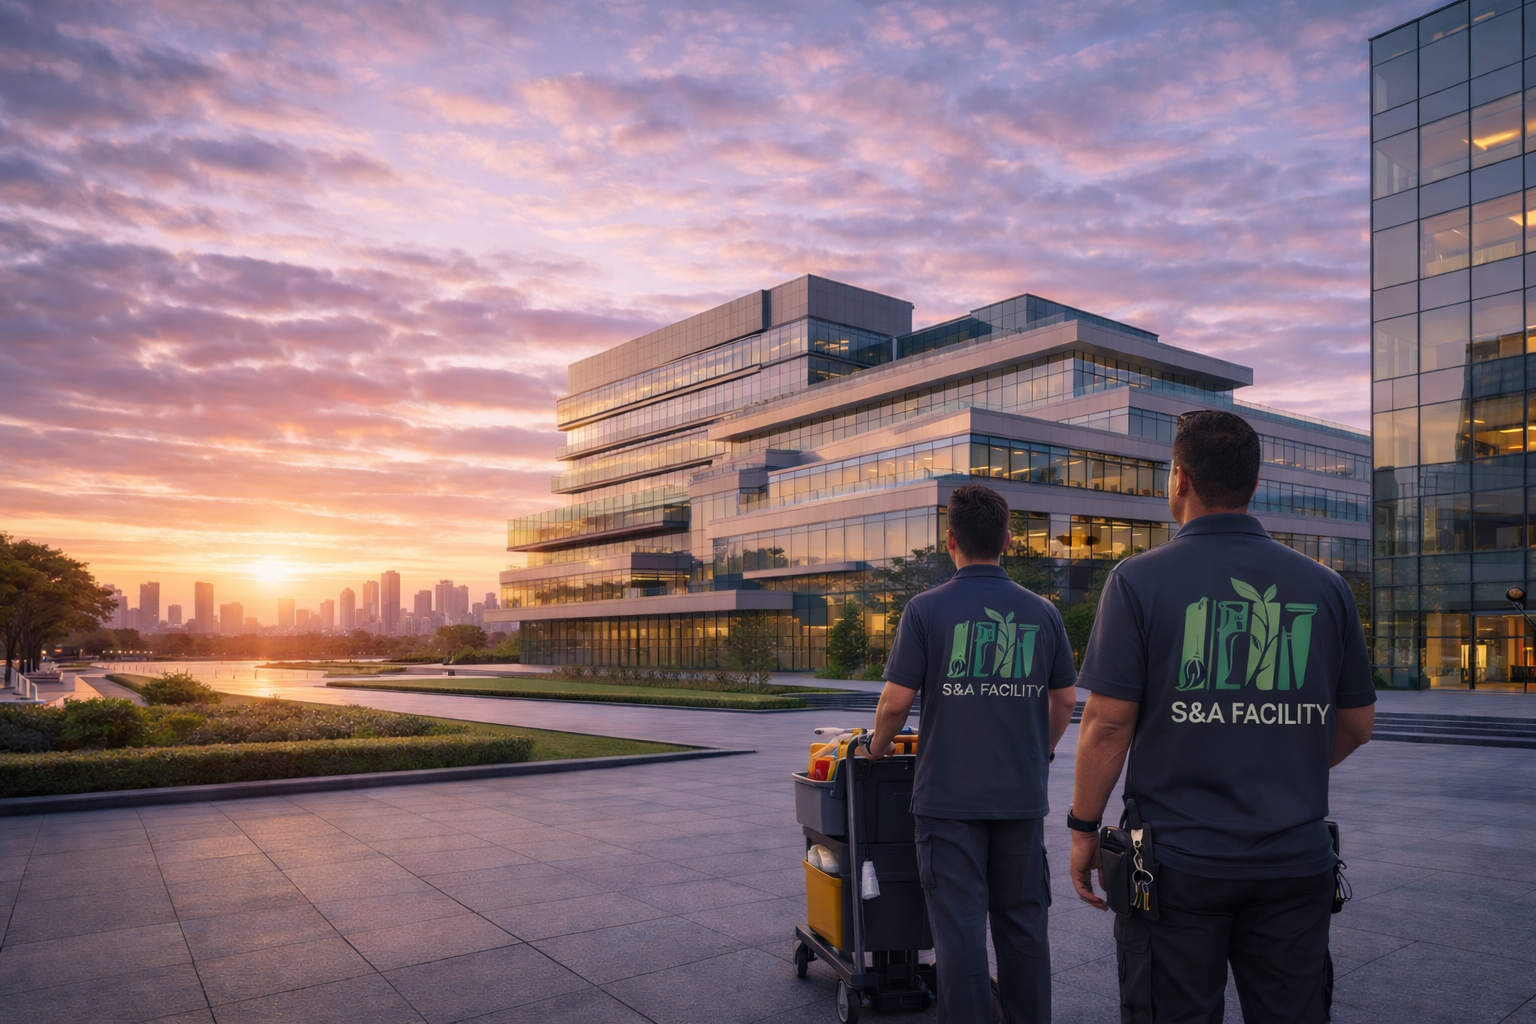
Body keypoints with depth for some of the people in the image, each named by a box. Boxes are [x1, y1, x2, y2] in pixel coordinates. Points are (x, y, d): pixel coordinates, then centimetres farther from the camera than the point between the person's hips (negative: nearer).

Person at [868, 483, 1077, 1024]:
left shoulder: (926, 609, -10)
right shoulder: (1041, 612, 1)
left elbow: (897, 700, -10)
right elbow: (1065, 699, 8)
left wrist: (876, 750, 8)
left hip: (949, 796, -3)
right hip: (1022, 795, 4)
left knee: (959, 927, 4)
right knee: (1022, 923, 16)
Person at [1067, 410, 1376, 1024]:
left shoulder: (1140, 580, -9)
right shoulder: (1324, 586, 3)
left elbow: (1107, 723, -12)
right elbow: (1357, 724, 10)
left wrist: (1083, 828, -1)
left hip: (1177, 863, -3)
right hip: (1296, 862, 4)